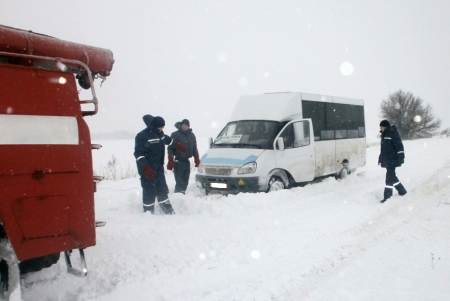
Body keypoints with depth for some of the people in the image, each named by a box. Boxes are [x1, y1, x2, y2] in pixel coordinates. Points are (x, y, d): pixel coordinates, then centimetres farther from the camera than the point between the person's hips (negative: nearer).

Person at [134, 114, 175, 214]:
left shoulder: (160, 133, 8)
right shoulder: (142, 136, -17)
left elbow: (168, 140, 32)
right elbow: (138, 153, -22)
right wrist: (145, 167, -31)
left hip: (159, 168, 8)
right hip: (148, 170, -8)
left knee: (163, 190, 16)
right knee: (149, 192, -5)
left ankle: (168, 211, 27)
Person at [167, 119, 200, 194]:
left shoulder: (192, 135, 11)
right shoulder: (175, 135, -7)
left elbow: (194, 148, 18)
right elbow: (170, 148, -8)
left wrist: (197, 159, 10)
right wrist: (170, 161, -15)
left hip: (187, 161, 6)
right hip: (178, 162, -6)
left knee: (185, 182, 10)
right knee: (179, 182, -11)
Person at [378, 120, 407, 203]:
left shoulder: (393, 134, -12)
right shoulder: (384, 135, 16)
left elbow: (399, 146, -17)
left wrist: (401, 157, -21)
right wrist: (380, 159, 25)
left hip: (392, 161, -9)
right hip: (387, 161, 9)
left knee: (390, 177, -8)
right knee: (392, 177, 16)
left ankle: (387, 197, -5)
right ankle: (402, 191, 32)